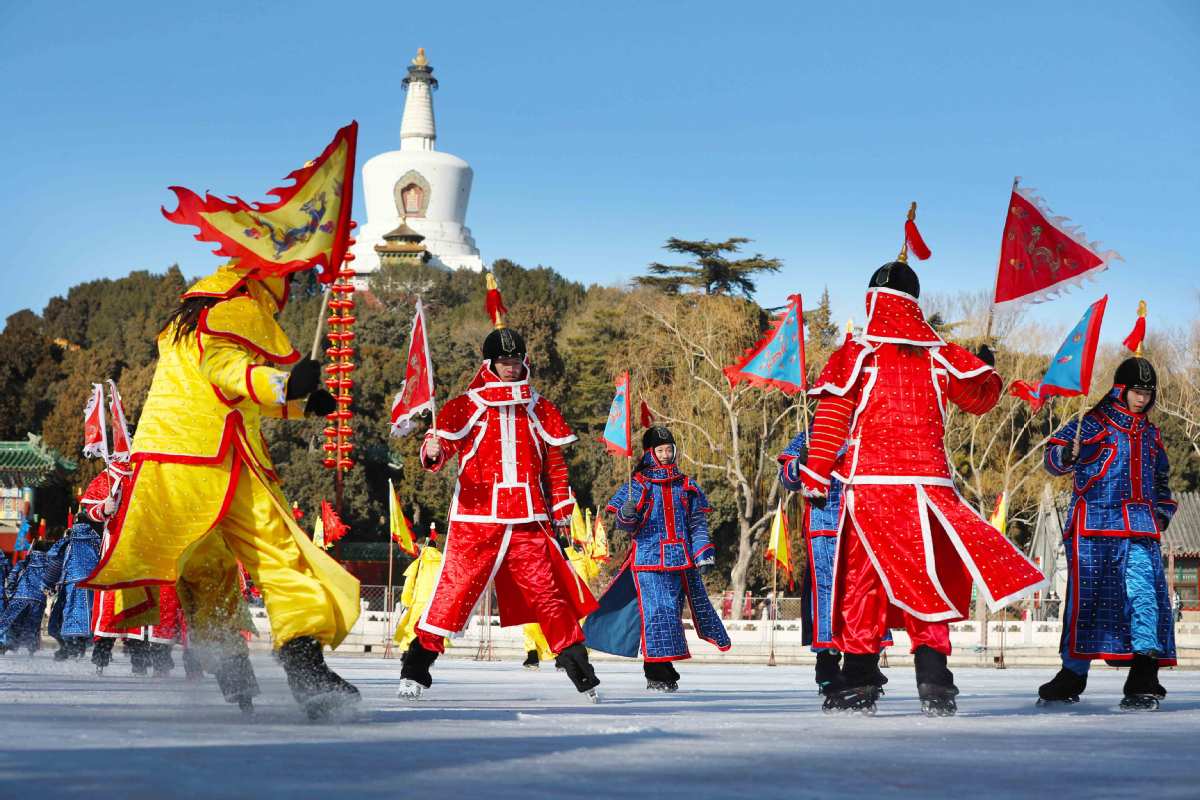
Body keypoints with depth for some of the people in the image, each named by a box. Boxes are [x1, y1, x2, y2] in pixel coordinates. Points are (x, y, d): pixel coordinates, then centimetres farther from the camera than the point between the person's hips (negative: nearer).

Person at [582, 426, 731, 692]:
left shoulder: (686, 486, 13)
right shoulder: (637, 485, 3)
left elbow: (697, 523, 14)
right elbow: (624, 525, -1)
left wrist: (704, 554, 4)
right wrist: (627, 515, -24)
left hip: (682, 560, 4)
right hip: (649, 559, -4)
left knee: (672, 611, 4)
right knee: (658, 610, -10)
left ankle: (665, 671, 13)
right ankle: (657, 673, -4)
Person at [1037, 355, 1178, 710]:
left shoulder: (1150, 434, 20)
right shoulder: (1093, 422, 1)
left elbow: (1159, 478, 33)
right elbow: (1053, 455, -7)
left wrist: (1163, 509, 18)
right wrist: (1067, 455, -30)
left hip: (1139, 527, 4)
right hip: (1094, 523, -4)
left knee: (1143, 592, -11)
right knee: (1087, 595, -4)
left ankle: (1144, 680, -14)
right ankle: (1073, 675, 6)